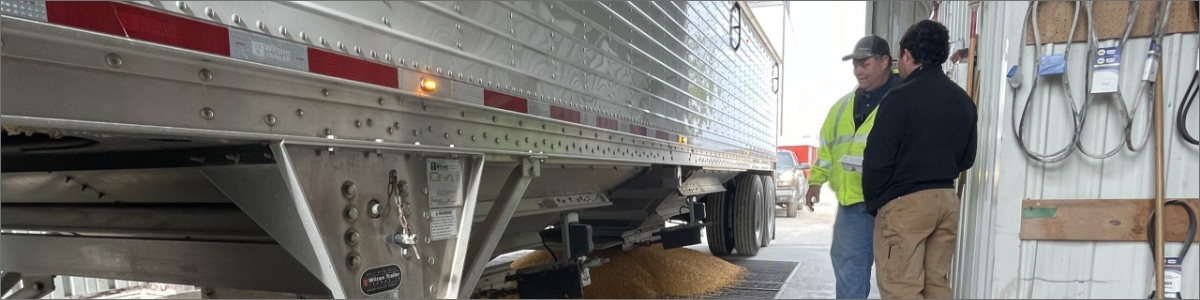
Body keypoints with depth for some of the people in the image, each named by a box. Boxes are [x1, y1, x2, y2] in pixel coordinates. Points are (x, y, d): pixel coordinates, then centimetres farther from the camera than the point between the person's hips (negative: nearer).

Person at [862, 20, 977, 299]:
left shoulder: (901, 96, -12)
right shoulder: (963, 100, 11)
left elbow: (878, 158, -13)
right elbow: (967, 158, 18)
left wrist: (873, 201, 0)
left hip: (905, 202, -7)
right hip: (947, 199, 8)